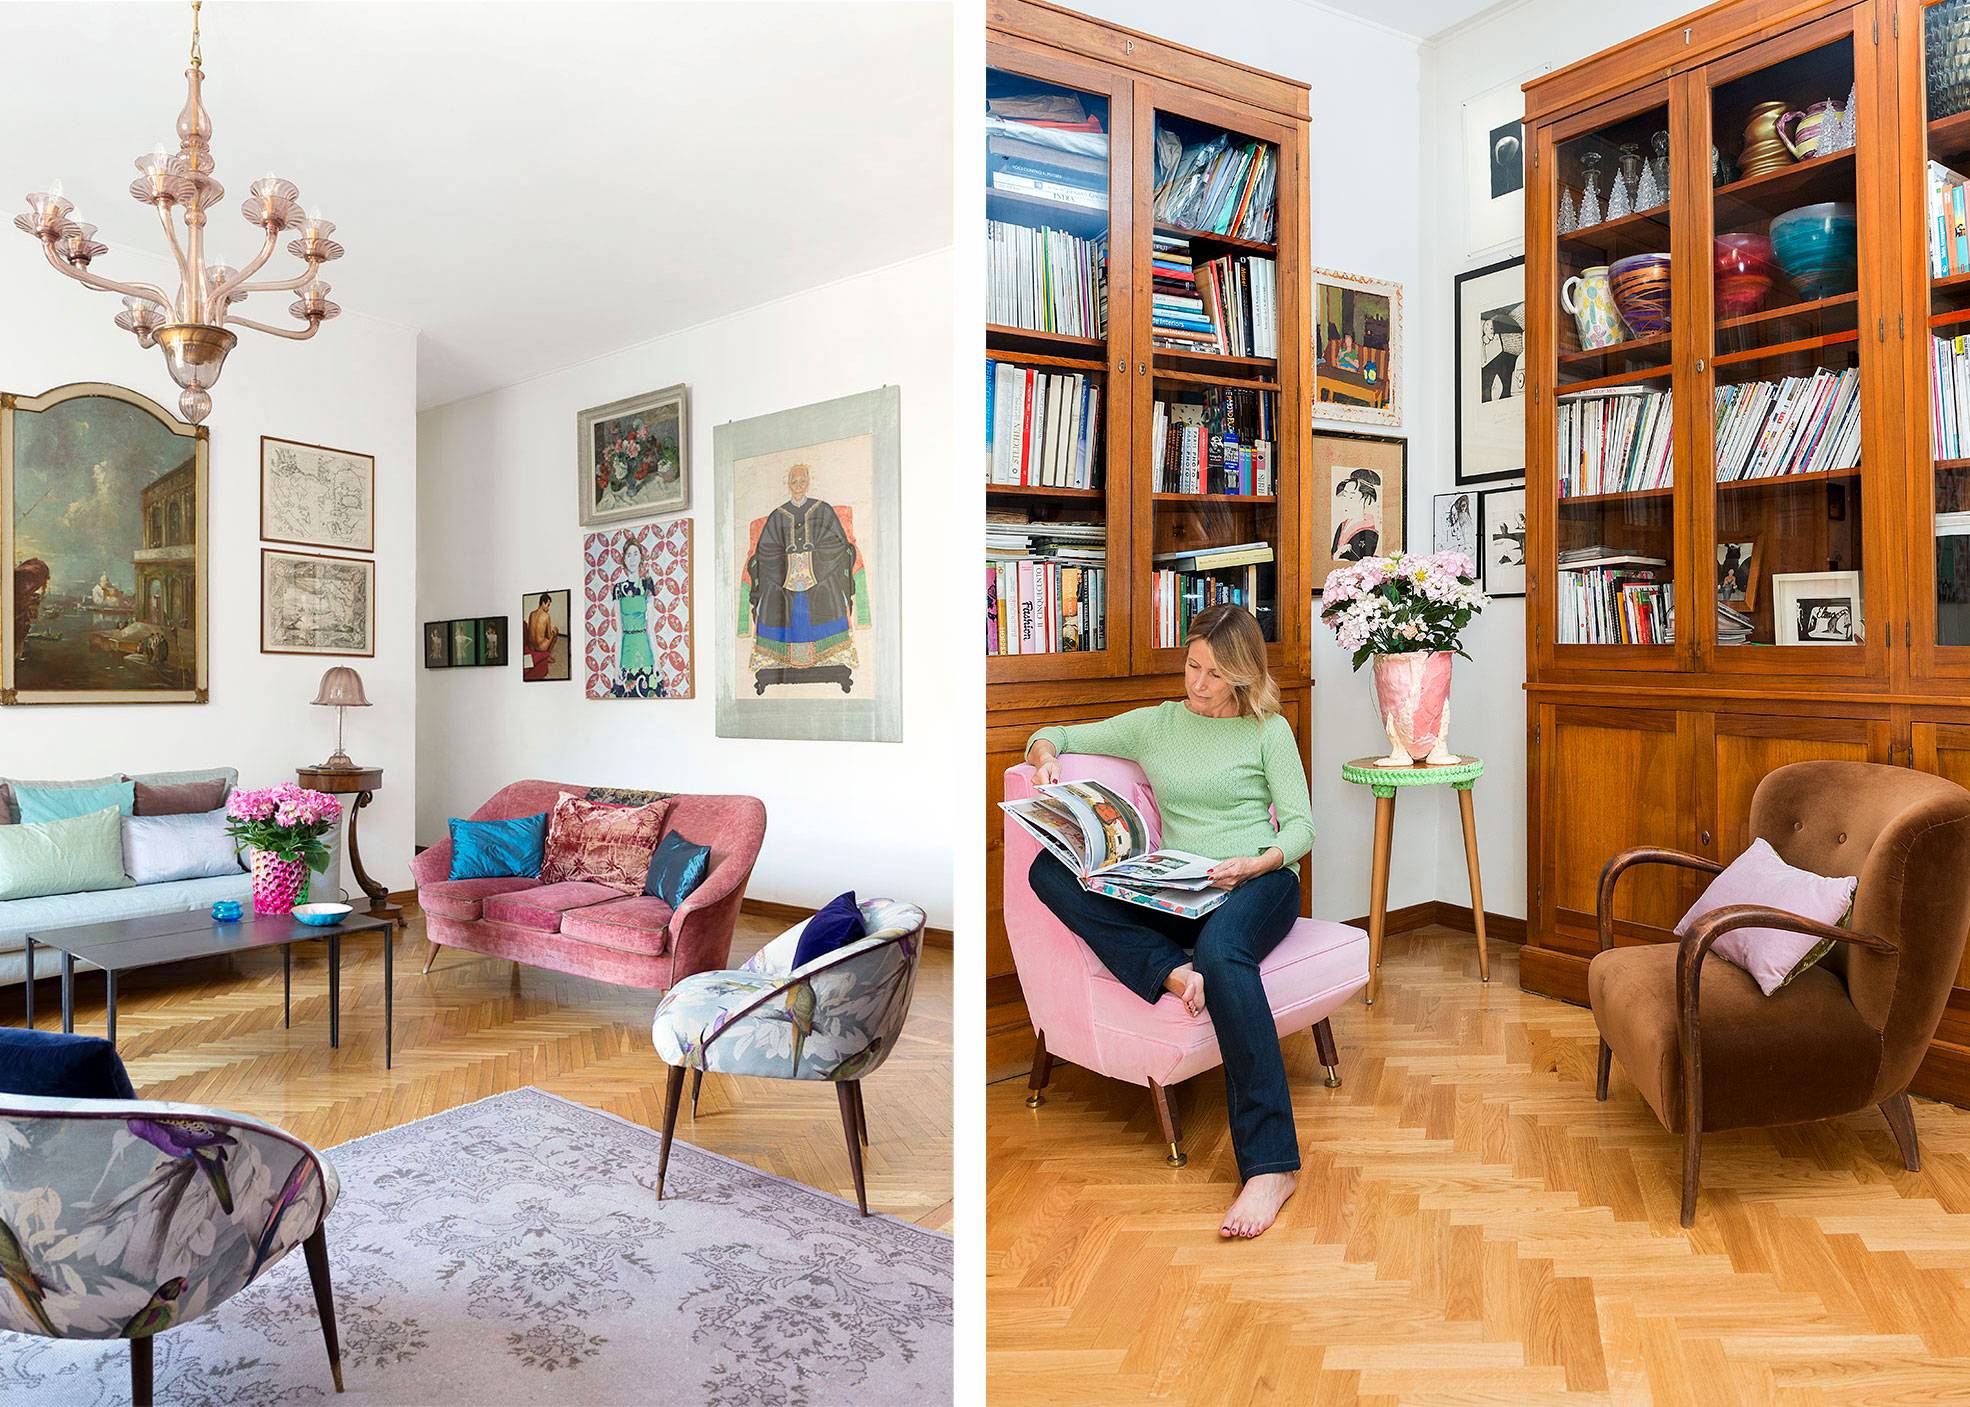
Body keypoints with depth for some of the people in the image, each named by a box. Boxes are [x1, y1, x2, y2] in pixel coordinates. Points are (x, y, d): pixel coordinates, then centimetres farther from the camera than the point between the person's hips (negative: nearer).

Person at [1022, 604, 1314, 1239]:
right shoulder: (1156, 723, 17)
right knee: (1048, 869, -21)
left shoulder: (1269, 730, 9)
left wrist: (1256, 863, -18)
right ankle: (1170, 970, -35)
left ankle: (1270, 1166, -41)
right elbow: (1054, 736, 20)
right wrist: (1045, 756, -5)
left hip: (1259, 881, -3)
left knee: (1222, 953, -41)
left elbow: (1301, 825, 3)